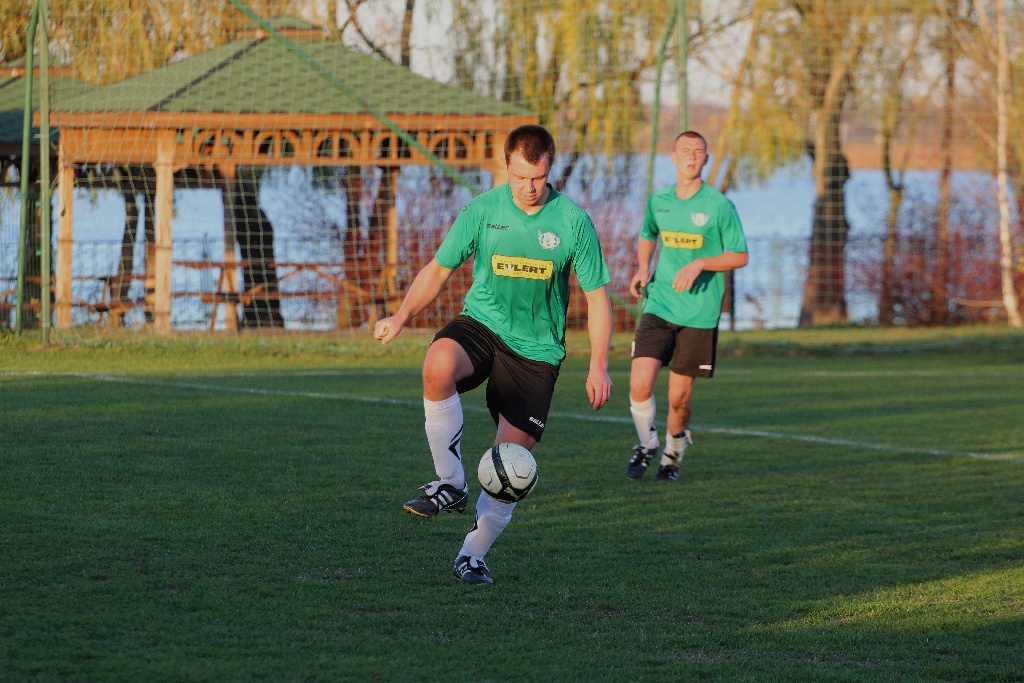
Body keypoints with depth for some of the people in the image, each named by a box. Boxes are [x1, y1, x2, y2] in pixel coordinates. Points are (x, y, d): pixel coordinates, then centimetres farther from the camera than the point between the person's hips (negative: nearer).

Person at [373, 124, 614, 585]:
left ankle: (473, 556, 12)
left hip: (536, 349, 0)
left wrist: (598, 367, -5)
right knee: (438, 365, -35)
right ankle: (450, 484, -23)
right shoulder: (482, 210, -4)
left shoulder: (573, 221, -7)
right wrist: (401, 316, -10)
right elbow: (439, 268, 5)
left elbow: (596, 296, 1)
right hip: (482, 323, 0)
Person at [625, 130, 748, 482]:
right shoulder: (658, 202, 7)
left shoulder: (719, 206, -5)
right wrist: (642, 268, 7)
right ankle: (647, 445, 13)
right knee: (640, 384, -13)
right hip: (658, 305, 2)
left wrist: (700, 263, -16)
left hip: (699, 313, -2)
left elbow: (739, 256, -1)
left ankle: (673, 453, 28)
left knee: (679, 397, 1)